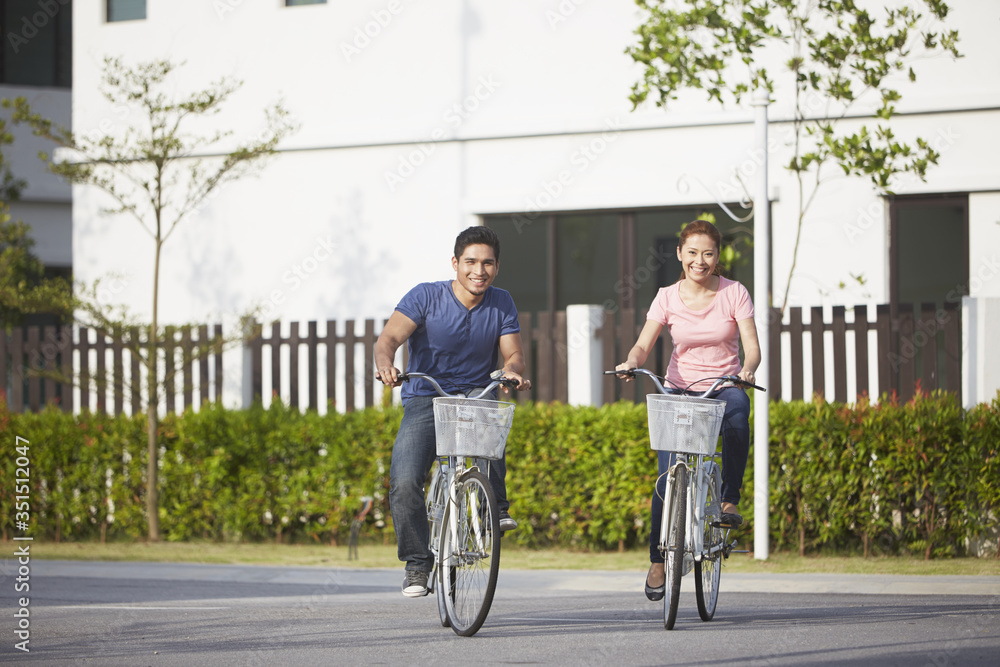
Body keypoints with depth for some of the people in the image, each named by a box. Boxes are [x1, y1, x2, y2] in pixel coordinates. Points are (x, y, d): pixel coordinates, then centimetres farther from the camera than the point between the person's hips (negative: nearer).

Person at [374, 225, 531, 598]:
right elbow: (389, 337, -19)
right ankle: (418, 564, -2)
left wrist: (513, 371, -26)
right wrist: (385, 365, -42)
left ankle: (497, 506, -22)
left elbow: (513, 353, -1)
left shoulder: (501, 304, 2)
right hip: (424, 402, -1)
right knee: (404, 483, -20)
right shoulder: (426, 297, -8)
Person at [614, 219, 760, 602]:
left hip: (724, 386, -1)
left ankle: (729, 500, -28)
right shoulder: (667, 298, 2)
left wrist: (747, 369, -32)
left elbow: (752, 347, -9)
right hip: (680, 391, 1)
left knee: (737, 407, -39)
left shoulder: (735, 294, -2)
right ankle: (657, 560, 5)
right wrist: (631, 362, -30)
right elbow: (644, 345, -7)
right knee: (668, 479, -13)